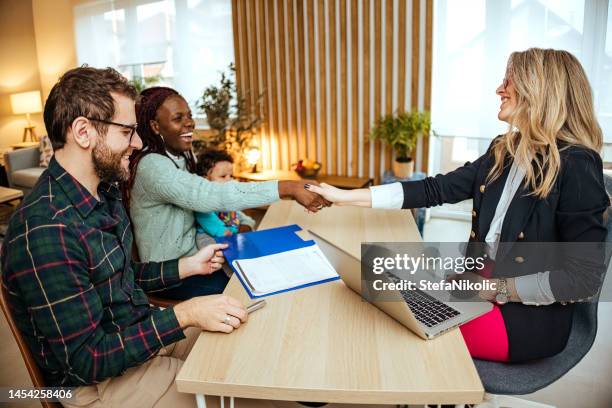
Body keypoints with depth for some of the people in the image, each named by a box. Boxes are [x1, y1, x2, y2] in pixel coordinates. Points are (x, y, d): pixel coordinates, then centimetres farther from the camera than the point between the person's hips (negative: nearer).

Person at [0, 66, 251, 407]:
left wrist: (189, 266, 1)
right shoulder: (45, 232, -30)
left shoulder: (105, 193, -1)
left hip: (143, 332, 8)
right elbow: (86, 359, -26)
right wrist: (184, 314, -28)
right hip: (97, 380, -8)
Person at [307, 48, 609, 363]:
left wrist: (497, 289, -17)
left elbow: (585, 278, -18)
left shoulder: (576, 166, -18)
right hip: (484, 286, 6)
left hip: (533, 315, -6)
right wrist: (345, 197, -2)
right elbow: (436, 189, 0)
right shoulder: (504, 152, 3)